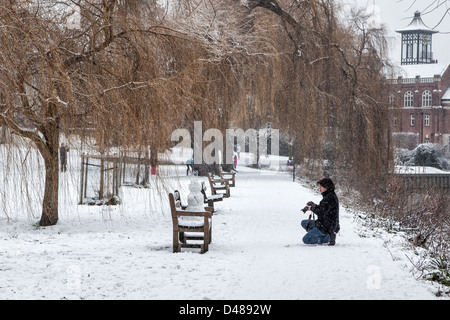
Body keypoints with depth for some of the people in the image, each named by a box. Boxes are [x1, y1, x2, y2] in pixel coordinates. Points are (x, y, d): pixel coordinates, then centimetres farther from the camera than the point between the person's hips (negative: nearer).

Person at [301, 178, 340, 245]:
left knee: (305, 240, -10)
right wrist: (315, 206, 7)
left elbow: (320, 211, -22)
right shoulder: (331, 196, 13)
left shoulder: (329, 198, -20)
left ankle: (328, 237, -6)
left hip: (326, 227, -10)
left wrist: (312, 208, -4)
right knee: (304, 223, 20)